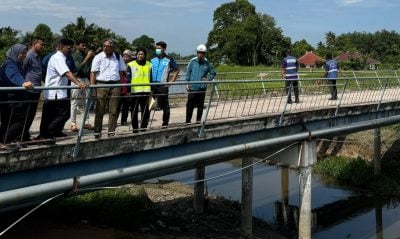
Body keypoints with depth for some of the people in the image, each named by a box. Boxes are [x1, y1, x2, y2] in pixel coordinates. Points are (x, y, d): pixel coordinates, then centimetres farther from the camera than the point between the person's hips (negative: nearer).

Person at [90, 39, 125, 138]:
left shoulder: (118, 57, 9)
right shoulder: (98, 57, -1)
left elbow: (121, 71, 15)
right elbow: (93, 73, -4)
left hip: (115, 85, 3)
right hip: (101, 85, -2)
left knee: (113, 111, 3)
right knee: (100, 111, 0)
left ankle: (111, 132, 9)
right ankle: (97, 132, 6)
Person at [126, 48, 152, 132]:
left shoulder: (149, 65, 12)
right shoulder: (131, 65, 4)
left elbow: (152, 79, 15)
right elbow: (128, 78, -1)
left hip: (146, 91, 2)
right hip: (134, 91, -2)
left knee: (145, 111, 5)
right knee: (134, 111, 3)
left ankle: (143, 128, 15)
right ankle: (135, 129, 11)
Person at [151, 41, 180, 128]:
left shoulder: (169, 60, 3)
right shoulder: (153, 60, 13)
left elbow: (177, 70, 8)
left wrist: (171, 81, 0)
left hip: (163, 85, -3)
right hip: (153, 85, 3)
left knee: (165, 105, 1)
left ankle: (165, 123, 8)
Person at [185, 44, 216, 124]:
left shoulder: (207, 63, 4)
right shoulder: (192, 61, 2)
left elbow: (213, 72, 17)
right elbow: (188, 72, 6)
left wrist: (208, 79, 1)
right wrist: (187, 83, 0)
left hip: (202, 87, 2)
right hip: (192, 87, -1)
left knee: (200, 105, 5)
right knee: (190, 105, -1)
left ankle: (198, 120, 15)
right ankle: (188, 121, 5)